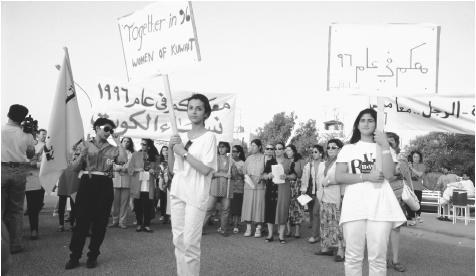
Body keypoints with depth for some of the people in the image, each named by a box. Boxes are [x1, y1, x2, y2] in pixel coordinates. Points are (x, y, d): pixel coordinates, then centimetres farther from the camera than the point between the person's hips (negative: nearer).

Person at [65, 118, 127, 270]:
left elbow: (123, 159, -9)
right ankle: (74, 256, 5)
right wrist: (81, 156, -11)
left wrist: (118, 142, -3)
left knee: (100, 222, 3)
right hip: (87, 183, -1)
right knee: (82, 220, -4)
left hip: (104, 186, 1)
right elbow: (75, 167, 8)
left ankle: (93, 256, 15)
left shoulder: (112, 149, 10)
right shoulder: (86, 145, 9)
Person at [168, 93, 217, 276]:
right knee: (178, 240, 10)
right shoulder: (180, 137, 12)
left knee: (190, 242, -7)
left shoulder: (209, 137, -5)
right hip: (177, 192, 6)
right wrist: (170, 148, -1)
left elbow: (205, 169, -14)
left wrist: (183, 152, -13)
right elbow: (172, 169, 13)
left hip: (196, 194, -6)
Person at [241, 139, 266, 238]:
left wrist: (261, 177, -14)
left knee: (259, 206, -2)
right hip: (248, 185, 3)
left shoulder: (264, 157, 2)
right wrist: (246, 175, -5)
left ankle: (258, 228, 5)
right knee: (248, 205, 1)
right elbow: (244, 171, 15)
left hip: (259, 186, -3)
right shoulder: (249, 158, 13)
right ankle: (248, 228, 6)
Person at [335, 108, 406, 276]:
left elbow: (389, 174, -2)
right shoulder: (348, 149, 14)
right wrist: (366, 176, -8)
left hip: (380, 206, 0)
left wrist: (385, 146, -6)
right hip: (354, 206, 0)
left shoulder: (383, 147, 16)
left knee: (378, 257, -1)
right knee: (353, 257, 1)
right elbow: (339, 177, 2)